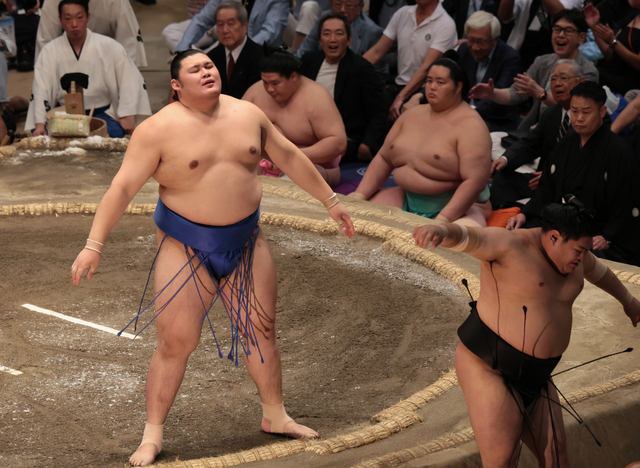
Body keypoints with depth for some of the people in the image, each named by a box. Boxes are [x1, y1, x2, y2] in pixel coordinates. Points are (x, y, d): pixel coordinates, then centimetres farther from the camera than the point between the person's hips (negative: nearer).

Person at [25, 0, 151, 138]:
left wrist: (128, 115, -11)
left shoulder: (109, 47, 0)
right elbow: (41, 89, -3)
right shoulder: (50, 51, 3)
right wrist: (39, 125, -16)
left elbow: (132, 80, -1)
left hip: (99, 113, 0)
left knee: (116, 132, -34)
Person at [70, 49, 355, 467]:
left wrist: (331, 200, 17)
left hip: (245, 240, 4)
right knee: (176, 341, -6)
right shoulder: (160, 129, -12)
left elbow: (289, 157, 13)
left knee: (262, 330, 10)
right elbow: (123, 187, -14)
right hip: (187, 246, -4)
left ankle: (275, 416, 29)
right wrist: (94, 245, -19)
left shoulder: (248, 114, 2)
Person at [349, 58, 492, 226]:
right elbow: (383, 159, 15)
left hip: (456, 206, -6)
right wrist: (360, 194, 2)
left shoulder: (470, 125, -11)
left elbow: (475, 181, -21)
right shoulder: (413, 114, 12)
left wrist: (443, 219, -30)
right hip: (407, 199, 6)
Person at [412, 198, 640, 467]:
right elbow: (468, 237, -35)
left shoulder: (566, 248, 9)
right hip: (487, 367, -8)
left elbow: (597, 271, 31)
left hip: (530, 375, 8)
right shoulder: (510, 244, -16)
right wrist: (441, 230, -59)